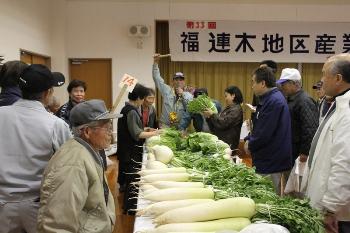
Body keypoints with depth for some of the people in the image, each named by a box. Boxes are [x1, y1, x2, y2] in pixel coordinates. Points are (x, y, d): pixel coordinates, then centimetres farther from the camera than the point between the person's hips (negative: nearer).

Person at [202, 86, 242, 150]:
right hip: (219, 141, 8)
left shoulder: (236, 110, -10)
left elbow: (223, 123, -19)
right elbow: (214, 127, 16)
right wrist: (208, 117, 2)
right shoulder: (227, 109, 16)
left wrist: (212, 115, -9)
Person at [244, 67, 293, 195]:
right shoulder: (269, 99, 11)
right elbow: (260, 126, 18)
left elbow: (265, 133, -25)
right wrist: (249, 139, 3)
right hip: (268, 160, 10)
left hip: (271, 163, -10)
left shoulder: (274, 101, -22)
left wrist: (250, 146, -8)